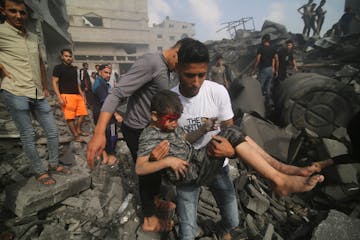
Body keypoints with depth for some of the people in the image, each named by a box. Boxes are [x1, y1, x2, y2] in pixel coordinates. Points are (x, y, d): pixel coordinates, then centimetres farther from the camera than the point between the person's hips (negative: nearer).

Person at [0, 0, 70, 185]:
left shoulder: (34, 38, 14)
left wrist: (45, 87, 18)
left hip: (38, 94, 6)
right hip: (15, 93, -6)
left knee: (52, 131, 8)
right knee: (28, 135, 1)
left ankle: (54, 165, 24)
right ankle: (40, 172, 13)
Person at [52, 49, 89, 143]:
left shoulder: (74, 68, 20)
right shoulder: (58, 67, 1)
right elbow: (55, 83, -4)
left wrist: (82, 94, 19)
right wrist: (59, 97, -14)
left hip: (77, 95, 7)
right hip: (66, 95, -7)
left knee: (83, 113, 4)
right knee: (70, 117, -6)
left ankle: (78, 130, 20)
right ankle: (76, 136, 1)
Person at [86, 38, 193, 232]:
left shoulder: (165, 69, 6)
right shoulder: (149, 63, -25)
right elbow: (117, 94, -31)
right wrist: (99, 132, -39)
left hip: (151, 128, 9)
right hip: (136, 130, -9)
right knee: (147, 171, 7)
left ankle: (155, 200, 48)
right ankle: (149, 220, 30)